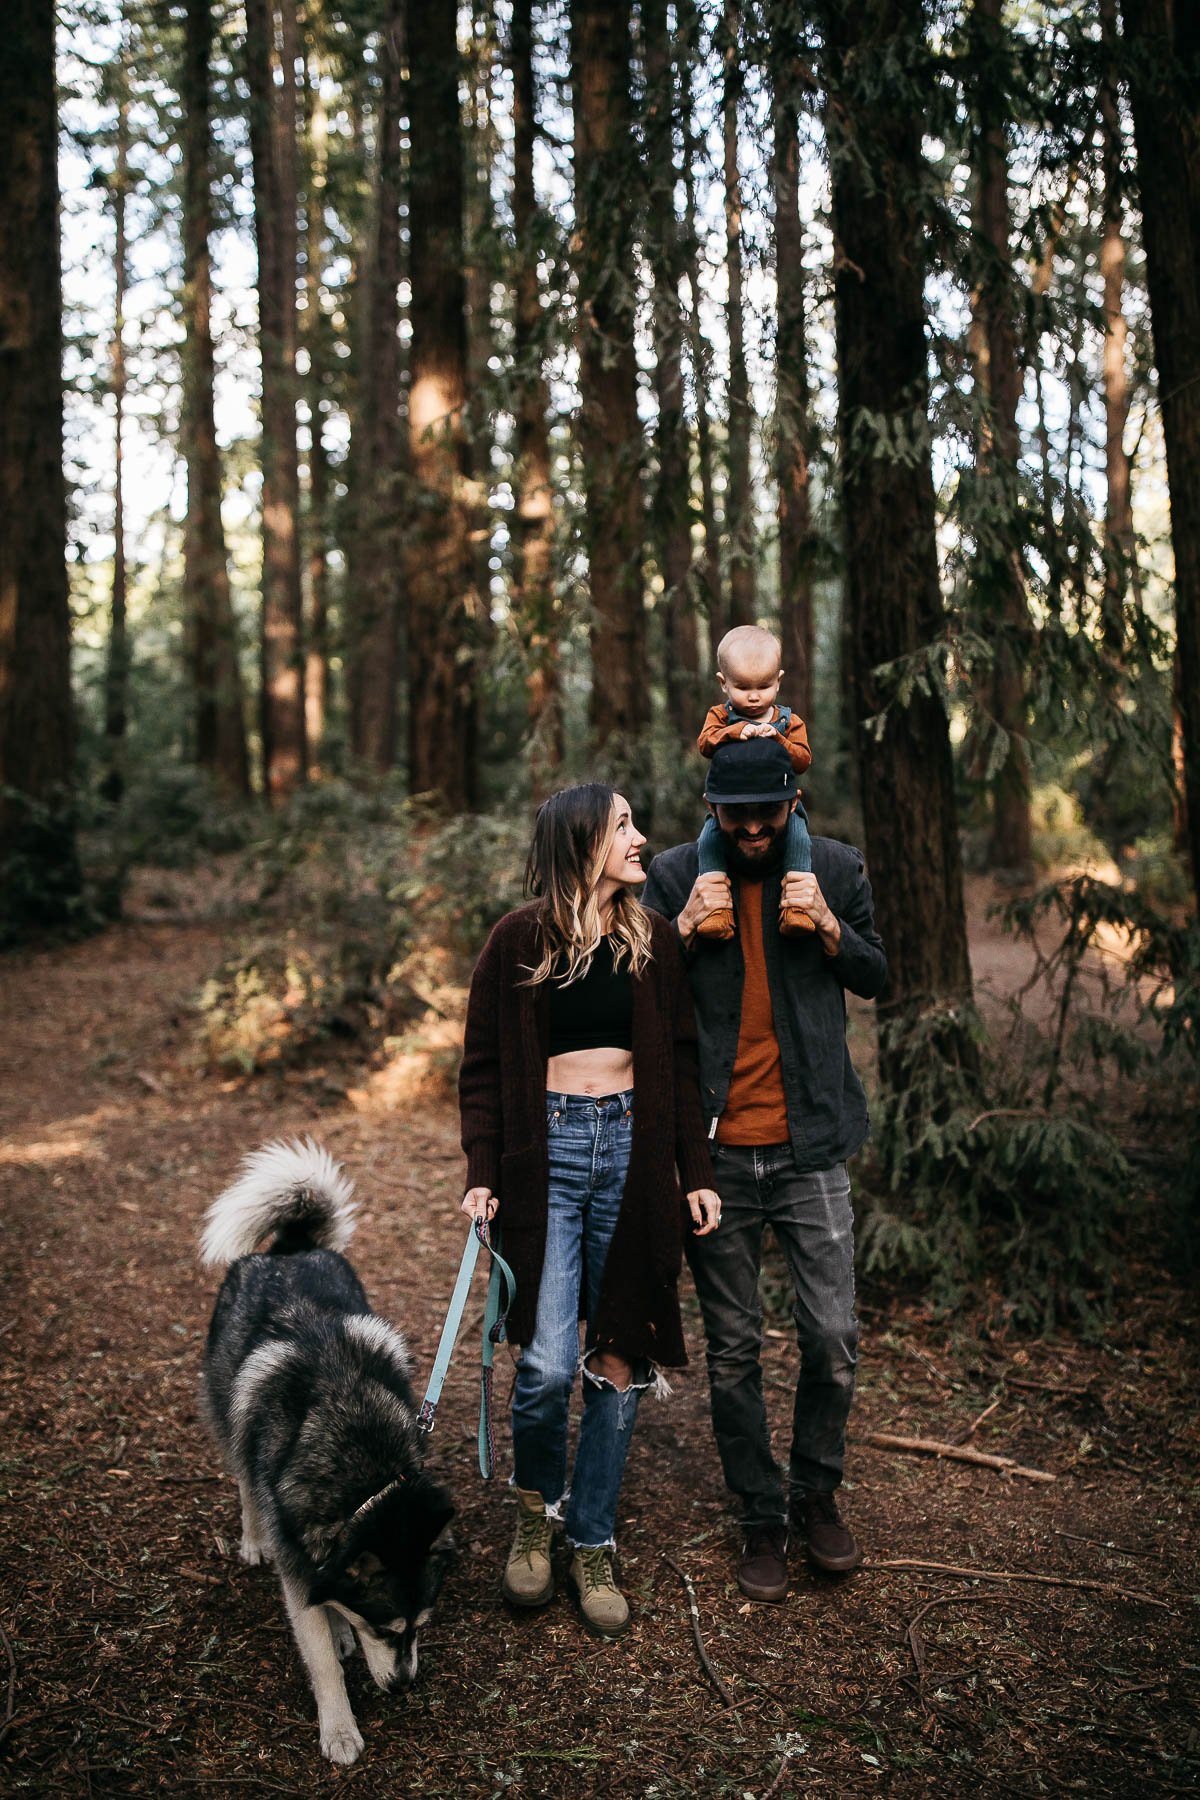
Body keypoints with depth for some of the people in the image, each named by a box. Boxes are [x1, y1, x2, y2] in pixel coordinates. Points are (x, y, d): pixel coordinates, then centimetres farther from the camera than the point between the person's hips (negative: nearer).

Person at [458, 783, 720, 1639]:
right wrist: (483, 1174, -5)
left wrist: (697, 1172, 5)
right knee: (548, 1362, -10)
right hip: (547, 1152, -3)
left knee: (619, 1359, 5)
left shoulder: (654, 938, 8)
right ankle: (537, 1505, 20)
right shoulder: (520, 941, 0)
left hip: (632, 1153, 3)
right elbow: (483, 1067, 3)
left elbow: (681, 1061, 10)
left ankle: (594, 1543, 21)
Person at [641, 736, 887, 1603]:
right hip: (714, 1148, 0)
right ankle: (762, 1518, 26)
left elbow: (875, 978, 10)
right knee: (734, 1351, 9)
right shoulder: (675, 875, -1)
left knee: (834, 1337, 1)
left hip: (809, 1142, 0)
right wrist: (686, 931, -16)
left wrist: (829, 929, -10)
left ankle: (817, 1489, 28)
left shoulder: (835, 869, 0)